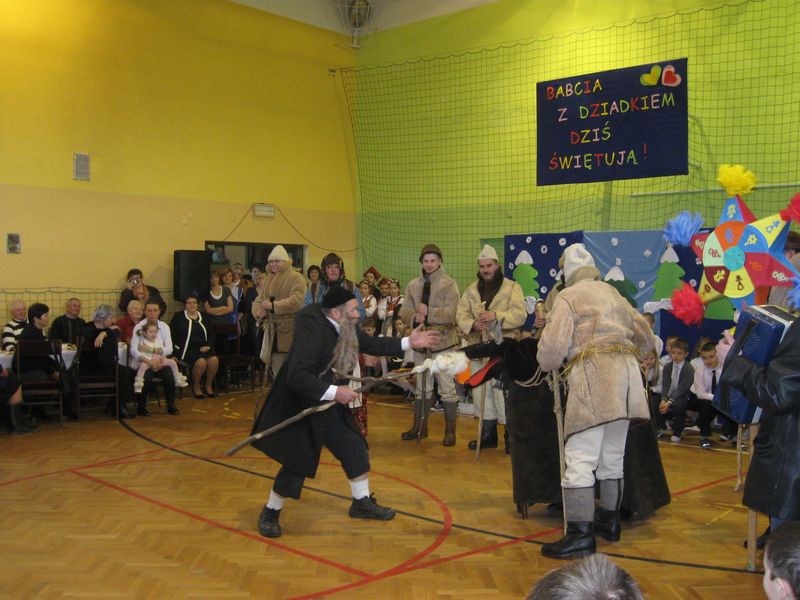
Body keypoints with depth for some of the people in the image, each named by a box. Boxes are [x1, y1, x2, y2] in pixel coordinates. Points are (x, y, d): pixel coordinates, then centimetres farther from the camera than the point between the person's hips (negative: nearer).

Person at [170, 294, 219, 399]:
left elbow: (211, 333, 17)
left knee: (214, 360, -26)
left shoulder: (203, 317, 18)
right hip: (187, 350, -4)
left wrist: (208, 346, 0)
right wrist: (177, 348, -9)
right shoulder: (178, 316, 7)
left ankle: (208, 385, -4)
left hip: (203, 348, 4)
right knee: (201, 362, -32)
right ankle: (196, 386, -6)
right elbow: (171, 334, 3)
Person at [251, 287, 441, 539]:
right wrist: (334, 392, -37)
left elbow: (371, 344, 11)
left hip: (330, 405, 8)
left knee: (354, 449, 11)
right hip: (299, 407, -8)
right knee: (297, 463, -6)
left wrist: (409, 342, 5)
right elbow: (296, 377, -36)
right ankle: (270, 512, 18)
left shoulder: (346, 328, -5)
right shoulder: (313, 331, -30)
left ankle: (362, 503, 29)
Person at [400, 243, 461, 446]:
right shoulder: (413, 285, 7)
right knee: (422, 387, 16)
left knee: (447, 388, 1)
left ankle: (450, 430, 12)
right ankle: (420, 426, 28)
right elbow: (404, 310, 4)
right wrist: (414, 317, -16)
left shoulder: (449, 284, -8)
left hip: (443, 341, -5)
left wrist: (428, 312, -22)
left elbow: (450, 313, -17)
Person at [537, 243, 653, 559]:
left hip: (593, 374, -7)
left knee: (580, 458, -7)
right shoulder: (613, 294, 22)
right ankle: (609, 521, 31)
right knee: (613, 456, 19)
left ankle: (581, 534, -10)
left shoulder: (568, 296, 2)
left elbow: (552, 347, -8)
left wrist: (548, 363, 12)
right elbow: (645, 338, 28)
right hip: (626, 377, 7)